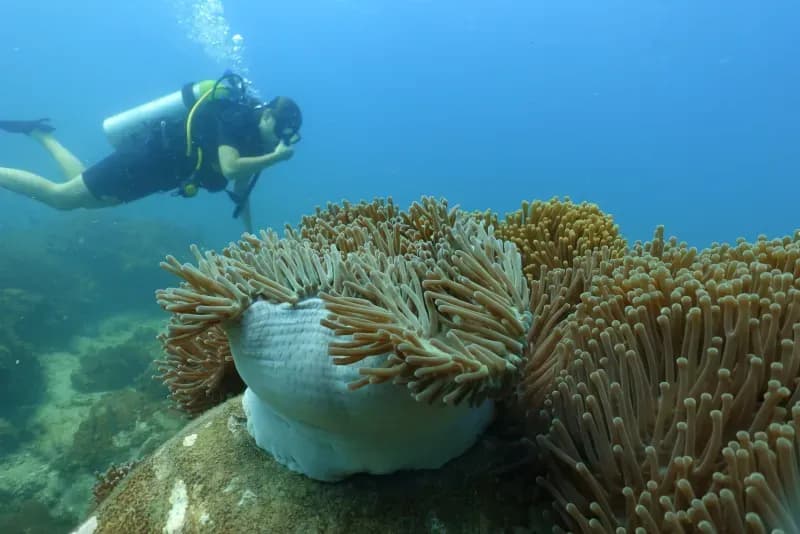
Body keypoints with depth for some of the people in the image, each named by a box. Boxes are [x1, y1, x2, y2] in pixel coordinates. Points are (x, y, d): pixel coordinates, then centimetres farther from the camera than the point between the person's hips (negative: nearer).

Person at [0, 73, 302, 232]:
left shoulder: (250, 135, 5)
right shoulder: (236, 117, -22)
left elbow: (241, 189, 10)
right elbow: (230, 168, -37)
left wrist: (250, 236, 8)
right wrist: (275, 157, -31)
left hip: (155, 162, 9)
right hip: (146, 157, -9)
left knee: (85, 197, 25)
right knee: (60, 196, 1)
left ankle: (40, 133, 37)